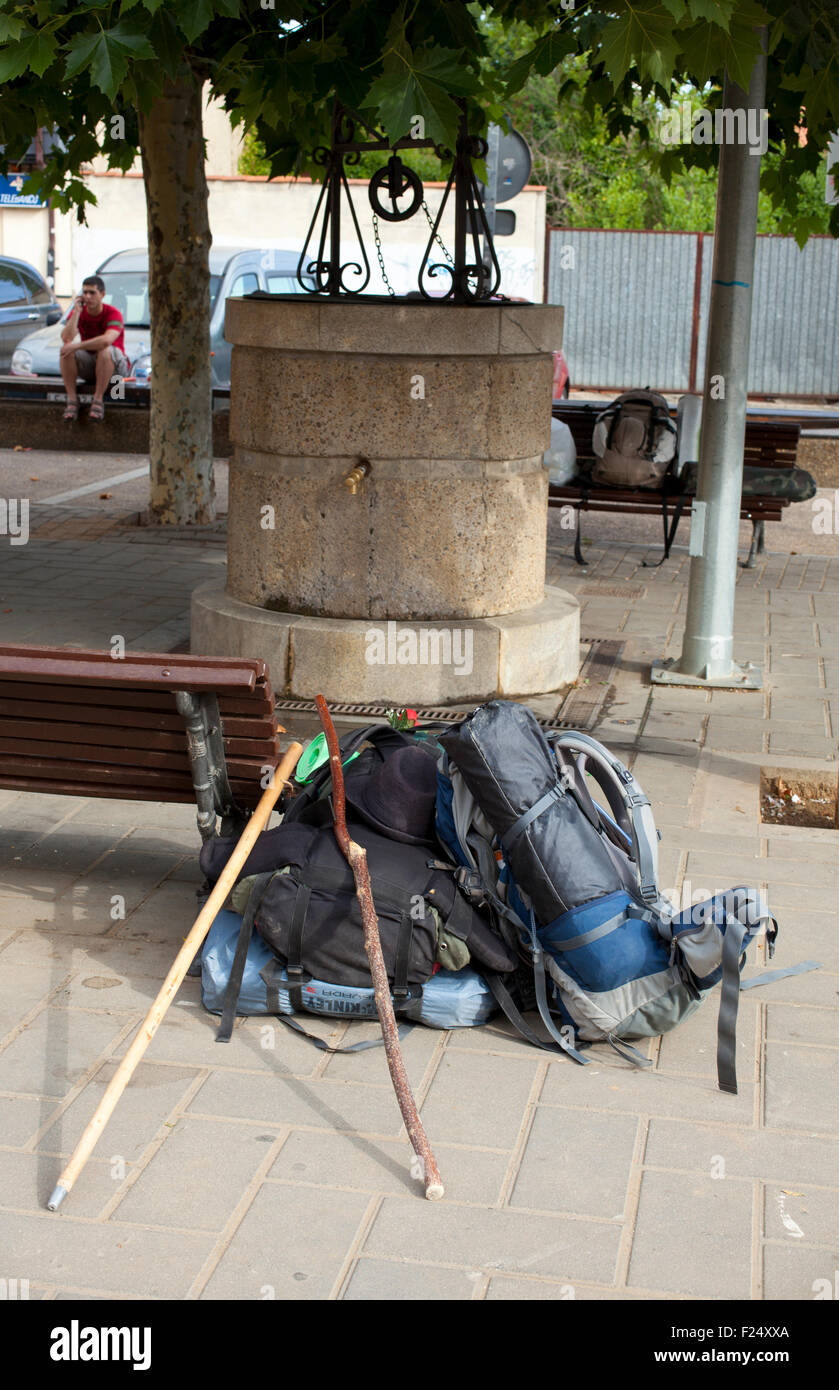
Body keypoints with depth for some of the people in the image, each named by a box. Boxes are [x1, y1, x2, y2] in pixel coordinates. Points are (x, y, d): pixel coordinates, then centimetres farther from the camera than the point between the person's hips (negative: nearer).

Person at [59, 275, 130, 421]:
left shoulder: (113, 313, -17)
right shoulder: (78, 312, -2)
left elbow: (107, 340, -37)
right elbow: (66, 338, -19)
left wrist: (76, 346, -33)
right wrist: (77, 312, -21)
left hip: (113, 365, -4)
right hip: (88, 365, 4)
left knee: (105, 350, -38)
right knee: (65, 349, -23)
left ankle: (98, 400, -29)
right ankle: (72, 399, -24)